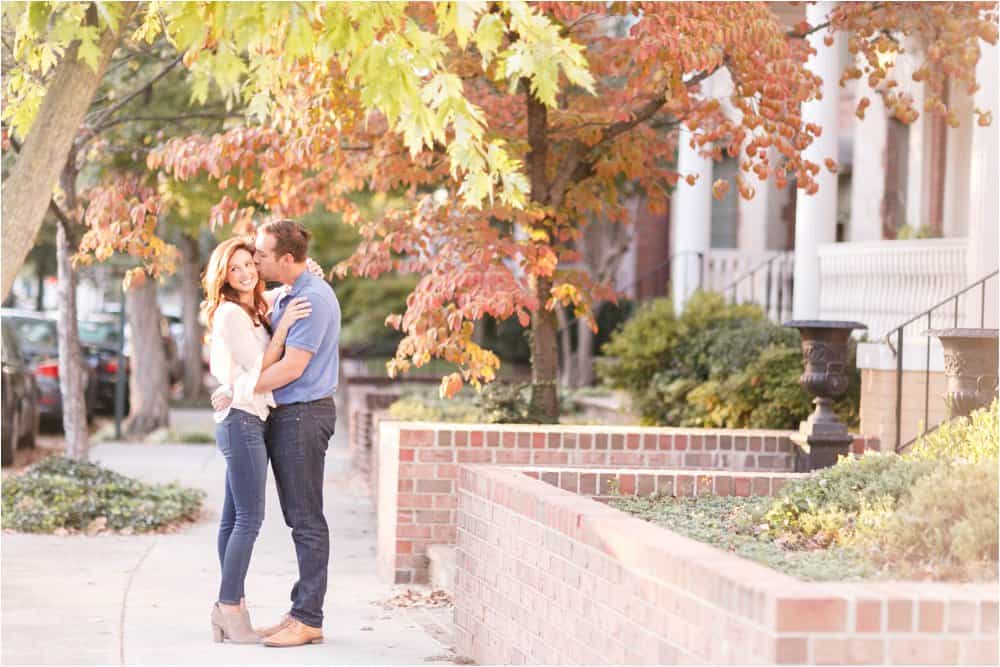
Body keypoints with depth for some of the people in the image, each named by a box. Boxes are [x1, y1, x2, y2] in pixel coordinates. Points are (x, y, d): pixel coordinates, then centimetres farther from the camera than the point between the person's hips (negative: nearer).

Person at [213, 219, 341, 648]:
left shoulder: (313, 298, -17)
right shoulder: (285, 295, 14)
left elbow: (292, 367, -21)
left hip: (304, 415, -10)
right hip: (283, 415, 10)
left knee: (307, 519, -7)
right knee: (298, 518, 11)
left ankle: (309, 620, -4)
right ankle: (302, 610, 16)